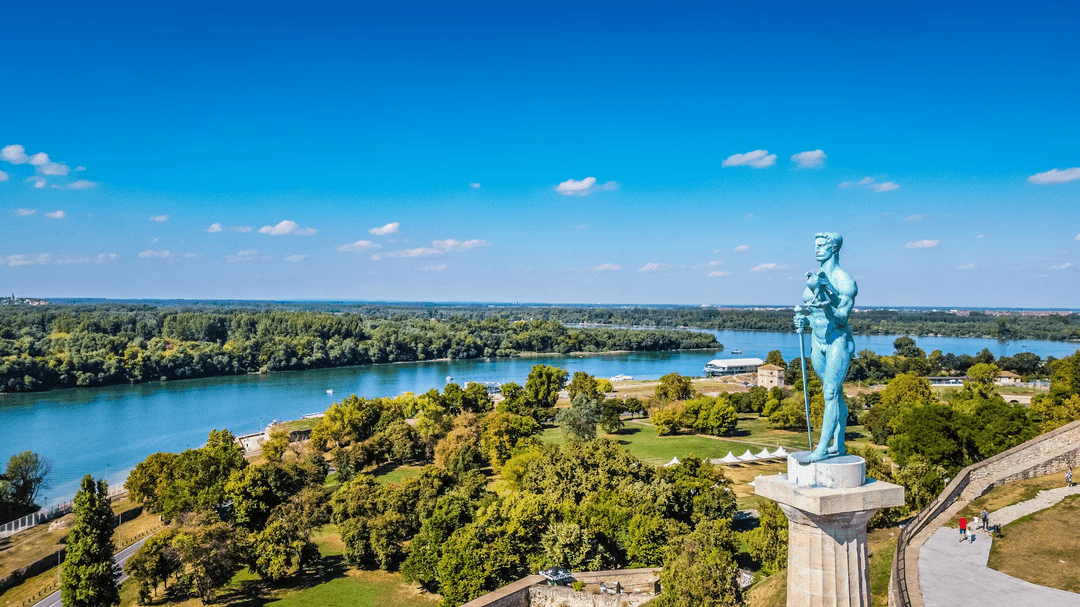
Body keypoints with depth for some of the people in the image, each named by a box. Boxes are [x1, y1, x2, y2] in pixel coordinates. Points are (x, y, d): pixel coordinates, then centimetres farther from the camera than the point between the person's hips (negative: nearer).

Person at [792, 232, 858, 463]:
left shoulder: (845, 281, -14)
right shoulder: (814, 277, 6)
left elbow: (842, 319, -18)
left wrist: (825, 305, -35)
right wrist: (804, 321, -3)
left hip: (839, 342, -7)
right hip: (818, 341, 7)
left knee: (830, 393, -10)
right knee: (835, 393, 13)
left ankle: (822, 448, -9)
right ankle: (839, 445, 19)